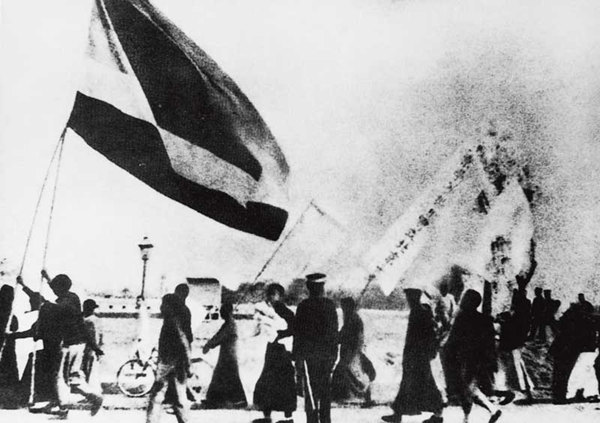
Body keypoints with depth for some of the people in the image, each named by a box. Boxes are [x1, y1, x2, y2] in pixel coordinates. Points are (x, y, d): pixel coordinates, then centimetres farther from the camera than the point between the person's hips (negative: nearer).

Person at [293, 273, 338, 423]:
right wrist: (334, 354, 11)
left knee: (311, 392, -2)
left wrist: (297, 357, -4)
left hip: (309, 355, -4)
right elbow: (334, 331, 4)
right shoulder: (330, 305, 1)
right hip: (327, 354, 4)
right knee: (325, 390, 12)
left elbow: (298, 332, -8)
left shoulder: (304, 306, -7)